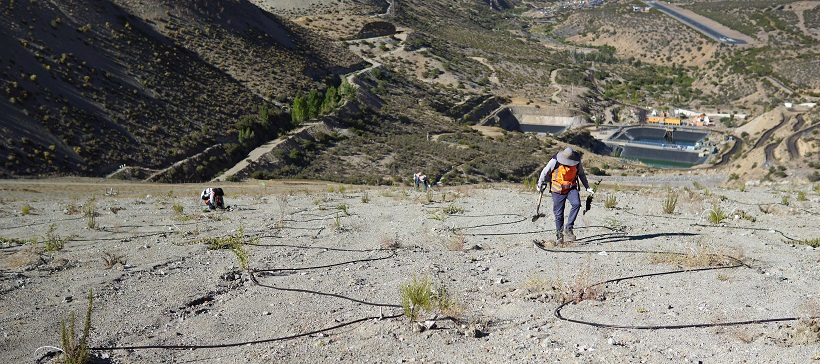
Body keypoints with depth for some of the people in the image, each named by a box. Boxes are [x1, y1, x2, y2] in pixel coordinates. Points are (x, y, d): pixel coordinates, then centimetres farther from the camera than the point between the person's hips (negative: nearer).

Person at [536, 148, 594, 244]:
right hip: (558, 190, -2)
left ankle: (568, 228, -16)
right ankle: (559, 234, 19)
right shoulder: (555, 161, -18)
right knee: (559, 213, 0)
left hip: (571, 188, 2)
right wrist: (540, 185, 7)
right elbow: (545, 172, -3)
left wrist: (587, 187, 11)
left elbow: (581, 174, 11)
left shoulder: (577, 162, -8)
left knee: (576, 204, -25)